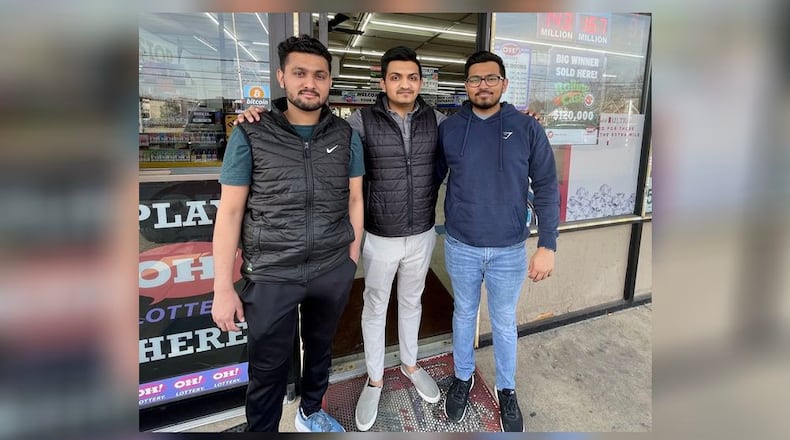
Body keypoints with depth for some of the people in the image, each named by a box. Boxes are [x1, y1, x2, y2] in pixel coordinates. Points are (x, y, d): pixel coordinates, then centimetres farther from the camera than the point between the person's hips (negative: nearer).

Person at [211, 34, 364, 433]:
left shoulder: (347, 137, 1)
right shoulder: (249, 135, -6)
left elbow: (354, 200, 8)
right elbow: (230, 211, -6)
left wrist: (352, 258, 5)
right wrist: (222, 288, -7)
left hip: (333, 271, 3)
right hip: (271, 276, -2)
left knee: (320, 349, 23)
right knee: (268, 370, 11)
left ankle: (311, 413, 50)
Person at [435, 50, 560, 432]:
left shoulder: (527, 128, -5)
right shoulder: (448, 128, -2)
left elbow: (546, 189, -4)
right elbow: (432, 179, 5)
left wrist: (547, 245, -10)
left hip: (510, 250, -1)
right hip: (460, 247, 1)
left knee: (504, 322, 16)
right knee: (464, 314, 19)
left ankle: (506, 390, 40)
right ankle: (463, 377, 43)